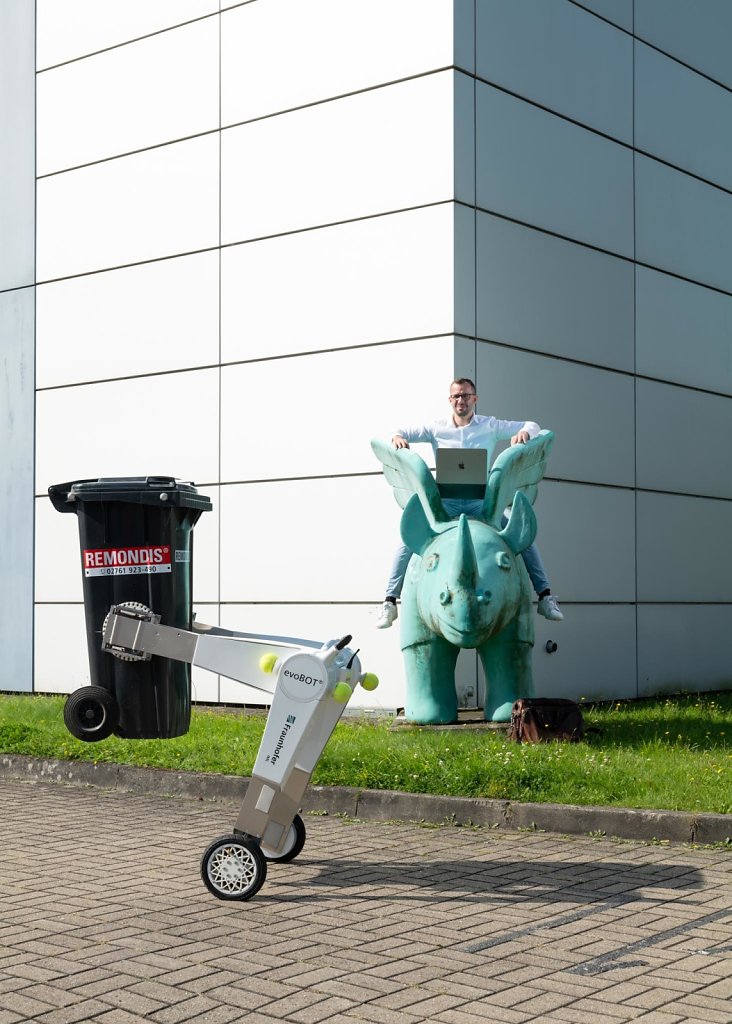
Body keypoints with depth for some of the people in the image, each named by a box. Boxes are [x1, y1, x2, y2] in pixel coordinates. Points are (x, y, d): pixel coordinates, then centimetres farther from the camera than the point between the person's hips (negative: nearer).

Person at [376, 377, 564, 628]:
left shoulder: (490, 426, 6)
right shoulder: (436, 428, 6)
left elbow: (532, 426, 9)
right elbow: (401, 431, 10)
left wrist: (524, 432, -15)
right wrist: (397, 437, -15)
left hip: (480, 502, 1)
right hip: (445, 502, 0)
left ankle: (545, 597, 3)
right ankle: (390, 603, -9)